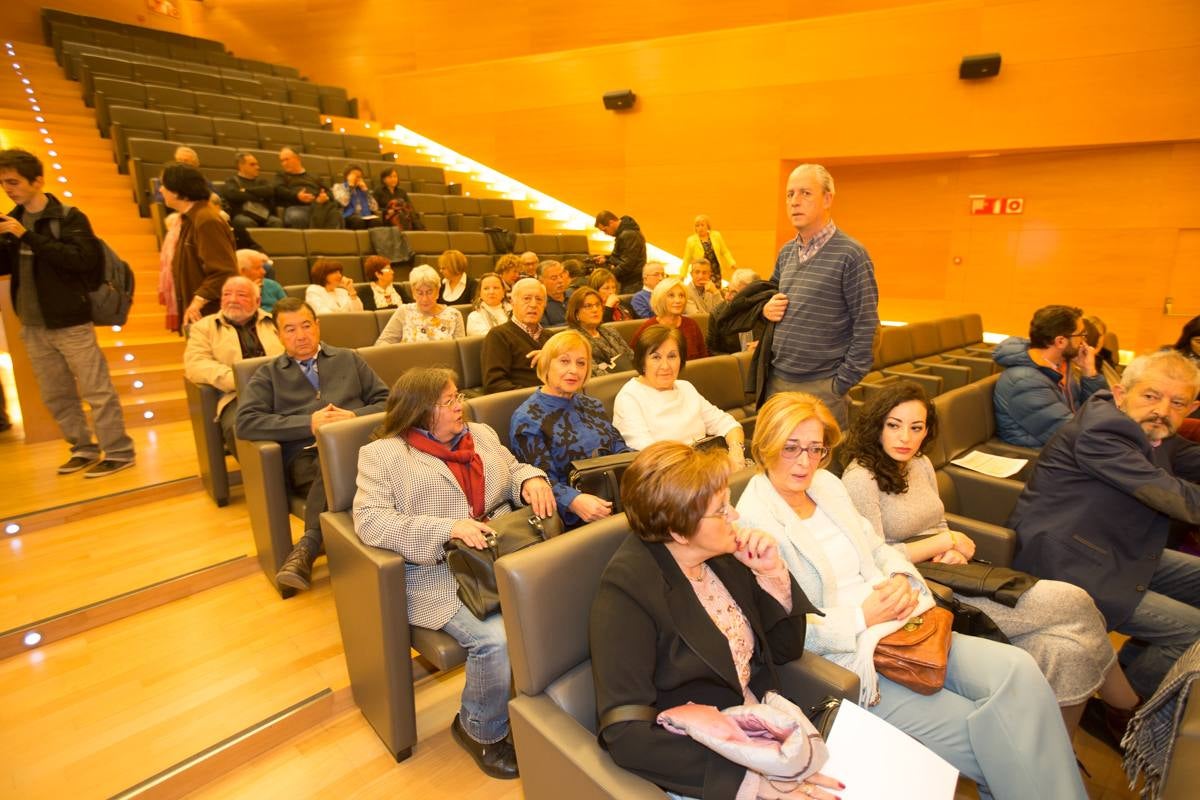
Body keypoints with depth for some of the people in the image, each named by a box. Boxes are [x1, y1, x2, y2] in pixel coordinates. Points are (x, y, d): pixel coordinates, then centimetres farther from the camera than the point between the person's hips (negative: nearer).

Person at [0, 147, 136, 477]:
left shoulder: (69, 217, -7)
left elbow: (82, 259, -21)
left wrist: (28, 236, -21)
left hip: (70, 321, -7)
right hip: (32, 325, 7)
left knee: (97, 391, -3)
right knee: (56, 396, 12)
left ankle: (118, 452, 4)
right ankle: (84, 449, 23)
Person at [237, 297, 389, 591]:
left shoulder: (349, 359, 24)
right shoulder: (269, 374, 19)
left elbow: (386, 401, 17)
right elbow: (245, 422, 3)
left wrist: (355, 416, -5)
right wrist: (309, 423, -8)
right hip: (305, 459, -1)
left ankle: (307, 546, -28)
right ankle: (311, 545, -27)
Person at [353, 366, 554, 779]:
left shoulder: (481, 434, 16)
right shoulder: (383, 454, -1)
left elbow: (513, 469, 23)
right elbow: (370, 521, -11)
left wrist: (532, 480, -3)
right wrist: (448, 528, -22)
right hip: (439, 573, -5)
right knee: (495, 639, -27)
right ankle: (480, 731, 6)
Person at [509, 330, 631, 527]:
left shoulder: (593, 405, 18)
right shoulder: (527, 419, -5)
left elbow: (619, 448, 17)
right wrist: (573, 501, -32)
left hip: (614, 499, 8)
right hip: (573, 518, -7)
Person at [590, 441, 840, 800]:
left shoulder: (722, 554, -2)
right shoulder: (626, 589, -21)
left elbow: (786, 649, 7)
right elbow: (626, 732, -24)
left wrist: (773, 573, -10)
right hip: (698, 770, -6)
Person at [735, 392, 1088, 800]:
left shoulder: (828, 484, 8)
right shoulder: (753, 521, -15)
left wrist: (903, 579, -4)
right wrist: (863, 617, -15)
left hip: (900, 624, 7)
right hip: (850, 656, -7)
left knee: (1017, 669, -14)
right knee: (988, 733, -16)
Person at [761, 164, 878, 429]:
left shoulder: (850, 255, -10)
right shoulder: (786, 252, 10)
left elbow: (866, 327, -11)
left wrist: (841, 383, -12)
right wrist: (766, 309, 1)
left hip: (821, 387, -6)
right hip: (776, 380, 6)